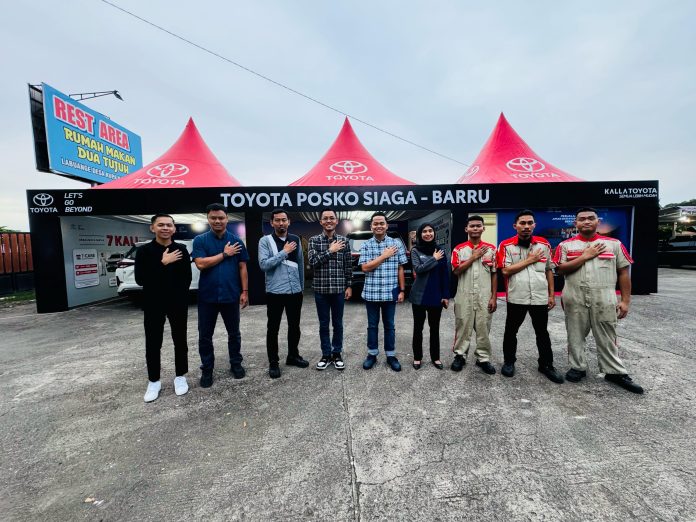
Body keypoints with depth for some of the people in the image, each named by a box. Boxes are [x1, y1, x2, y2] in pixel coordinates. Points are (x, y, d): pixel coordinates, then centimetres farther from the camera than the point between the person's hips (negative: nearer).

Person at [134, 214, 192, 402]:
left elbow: (187, 278, 2)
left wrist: (178, 296, -7)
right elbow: (140, 279, -12)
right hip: (153, 305, 0)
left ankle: (180, 376, 25)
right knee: (153, 343, 7)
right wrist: (162, 263, -19)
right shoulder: (144, 251, -1)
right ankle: (154, 381, 24)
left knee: (180, 341, 9)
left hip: (178, 303, 1)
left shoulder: (181, 250, 1)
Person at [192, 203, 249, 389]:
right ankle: (206, 369, 27)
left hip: (231, 295, 1)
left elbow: (242, 268, 1)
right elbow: (201, 264, -14)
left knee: (234, 333, 13)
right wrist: (224, 254, -13)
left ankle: (236, 364, 31)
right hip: (207, 296, 0)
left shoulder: (236, 241, 2)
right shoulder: (200, 240, -1)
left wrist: (244, 292, -3)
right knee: (205, 336, 10)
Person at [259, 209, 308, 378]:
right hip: (275, 292, -4)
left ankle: (293, 356, 35)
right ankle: (273, 362, 24)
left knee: (294, 326, 16)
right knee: (273, 328, 8)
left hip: (295, 292, 4)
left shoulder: (296, 240, 6)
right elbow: (264, 264, -18)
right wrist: (284, 252, -17)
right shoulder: (265, 241, -5)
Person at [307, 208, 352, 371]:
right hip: (321, 289, 0)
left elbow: (348, 265, 4)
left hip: (339, 289, 0)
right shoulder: (314, 240, 1)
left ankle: (337, 354, 25)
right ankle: (326, 355, 24)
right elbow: (312, 261, -13)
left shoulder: (344, 240, 3)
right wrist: (330, 251, -15)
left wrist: (349, 286, 1)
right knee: (323, 324, 10)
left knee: (338, 324, 10)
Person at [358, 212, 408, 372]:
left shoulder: (396, 244, 1)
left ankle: (391, 355, 26)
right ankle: (372, 354, 28)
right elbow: (365, 267, -11)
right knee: (372, 325, 13)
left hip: (390, 292, 0)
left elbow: (400, 269, 3)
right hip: (371, 292, 0)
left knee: (389, 325, 12)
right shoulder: (365, 245, 0)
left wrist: (402, 290, 0)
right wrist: (384, 256, -14)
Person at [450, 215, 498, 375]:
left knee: (484, 327, 8)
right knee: (462, 326, 6)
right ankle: (460, 355, 20)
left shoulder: (491, 248, 5)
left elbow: (494, 274, 5)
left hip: (485, 296, 1)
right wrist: (473, 257, -13)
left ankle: (483, 358, 22)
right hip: (464, 296, -1)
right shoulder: (459, 249, 1)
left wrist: (494, 297, 0)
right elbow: (456, 271, -9)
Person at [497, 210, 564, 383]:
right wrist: (529, 260, -13)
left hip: (540, 297, 3)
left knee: (542, 332, 14)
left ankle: (546, 365, 30)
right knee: (511, 331, 10)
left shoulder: (544, 244, 4)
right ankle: (508, 362, 27)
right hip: (516, 297, -2)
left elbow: (549, 270, 9)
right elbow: (506, 271, -14)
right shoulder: (506, 245, -6)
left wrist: (551, 294, 7)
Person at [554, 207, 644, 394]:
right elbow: (561, 269, -8)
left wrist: (625, 301, 0)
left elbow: (623, 272, 5)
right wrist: (585, 256, -13)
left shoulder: (614, 244, 6)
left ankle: (615, 372, 24)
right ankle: (578, 367, 25)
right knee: (575, 335, 10)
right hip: (575, 299, 0)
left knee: (607, 337, 9)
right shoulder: (566, 245, 3)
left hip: (604, 299, 0)